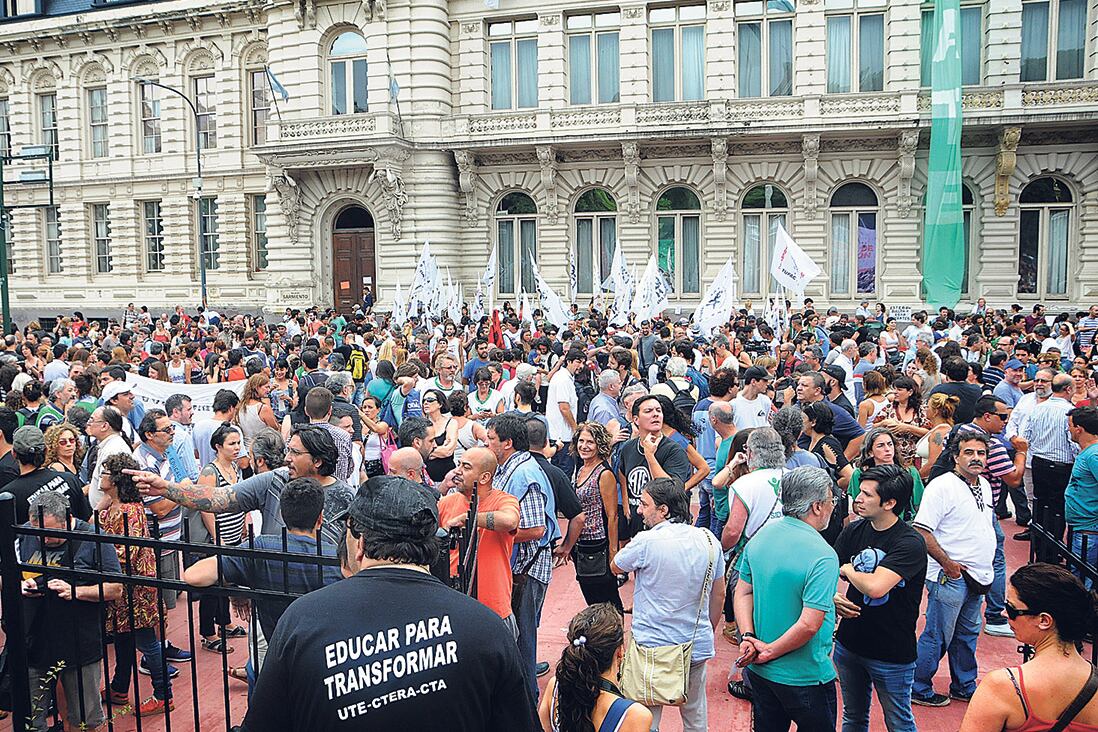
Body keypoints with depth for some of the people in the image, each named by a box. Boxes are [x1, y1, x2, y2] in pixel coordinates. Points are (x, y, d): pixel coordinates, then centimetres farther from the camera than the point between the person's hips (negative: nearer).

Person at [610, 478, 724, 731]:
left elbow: (615, 567, 1)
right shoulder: (708, 540, -3)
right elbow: (719, 595, 9)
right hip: (697, 645, 5)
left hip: (652, 646, -5)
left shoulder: (646, 542, -19)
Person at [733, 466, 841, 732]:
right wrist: (770, 652, -16)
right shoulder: (823, 556, -24)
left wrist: (748, 637, -6)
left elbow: (743, 592, 1)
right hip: (805, 678, -6)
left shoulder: (761, 536, -3)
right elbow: (809, 624, -27)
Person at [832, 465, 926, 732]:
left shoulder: (910, 544, -21)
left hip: (892, 655, -5)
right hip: (849, 644, 6)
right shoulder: (853, 531, -3)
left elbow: (875, 587, -33)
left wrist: (847, 570, -14)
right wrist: (833, 597, -21)